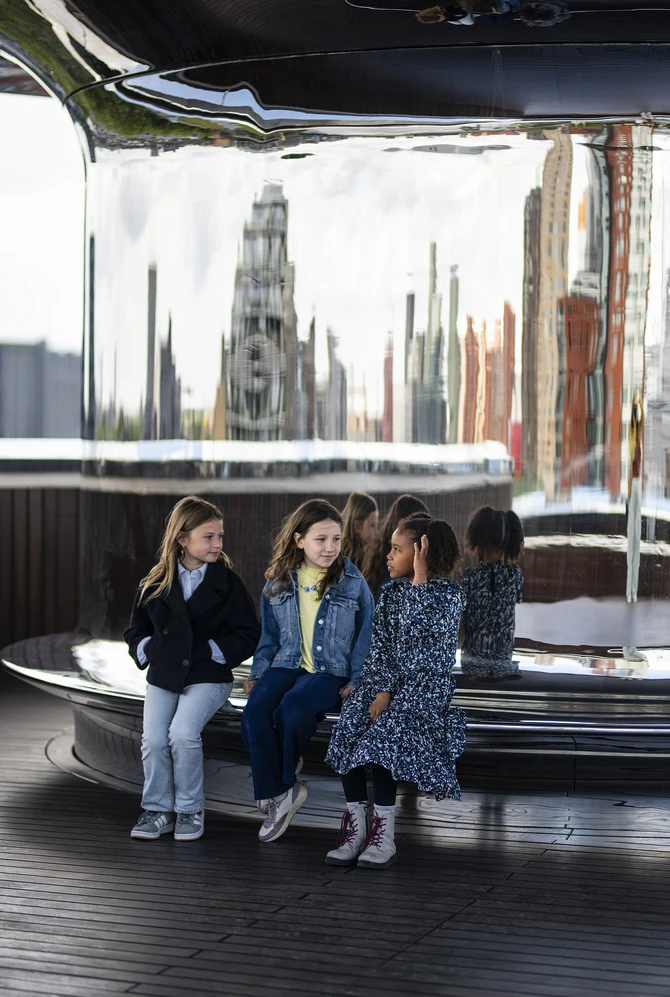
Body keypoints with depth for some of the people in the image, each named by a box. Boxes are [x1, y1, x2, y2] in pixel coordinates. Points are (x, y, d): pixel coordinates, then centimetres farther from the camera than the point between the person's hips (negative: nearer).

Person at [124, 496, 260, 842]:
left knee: (182, 732, -23)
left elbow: (248, 635, 0)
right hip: (162, 676, 3)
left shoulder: (228, 582, 0)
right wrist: (146, 650, -1)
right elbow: (136, 630, 18)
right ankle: (157, 810, 7)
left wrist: (213, 651, -11)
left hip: (207, 677, -3)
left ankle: (190, 810, -4)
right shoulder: (155, 584, 8)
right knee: (153, 739, -14)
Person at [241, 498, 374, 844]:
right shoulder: (278, 583, 8)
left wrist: (357, 680, -3)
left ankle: (282, 780, -4)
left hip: (331, 671, -3)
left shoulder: (353, 582, 2)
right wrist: (257, 673, 6)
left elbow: (365, 635, 5)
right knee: (254, 712, -27)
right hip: (287, 664, 3)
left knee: (291, 709, -32)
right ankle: (277, 792, -15)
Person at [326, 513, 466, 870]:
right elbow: (379, 643, 5)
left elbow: (418, 630, -21)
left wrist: (420, 578, -18)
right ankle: (354, 826, -20)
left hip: (428, 685, -5)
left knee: (385, 729, -31)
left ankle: (383, 832, -24)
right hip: (387, 679, 5)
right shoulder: (392, 590, 12)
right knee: (349, 726, -23)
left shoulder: (450, 593, -4)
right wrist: (381, 690, -9)